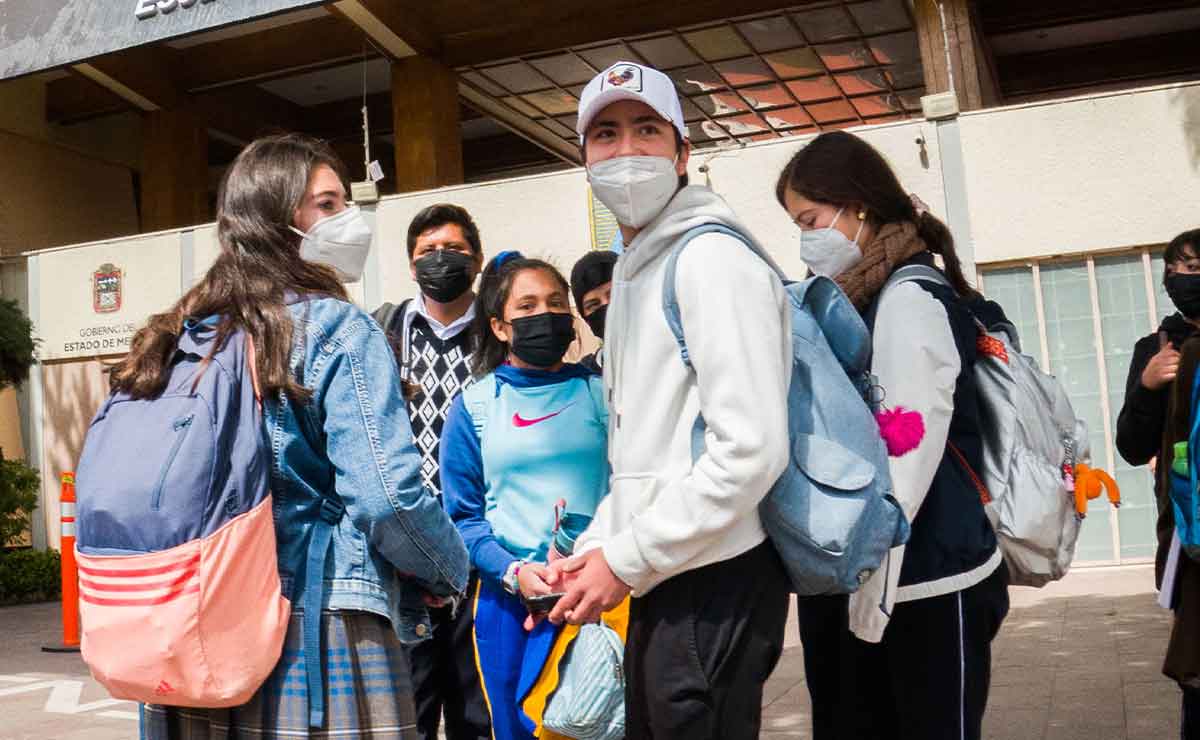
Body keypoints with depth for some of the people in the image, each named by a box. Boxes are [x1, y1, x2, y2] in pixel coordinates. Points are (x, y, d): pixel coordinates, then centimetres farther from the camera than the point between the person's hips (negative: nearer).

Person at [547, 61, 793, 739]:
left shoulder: (712, 258, -13)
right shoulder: (634, 271, 16)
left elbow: (752, 449, -22)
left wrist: (625, 560, -16)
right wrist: (595, 546, 10)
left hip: (714, 585, -9)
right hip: (660, 584, 9)